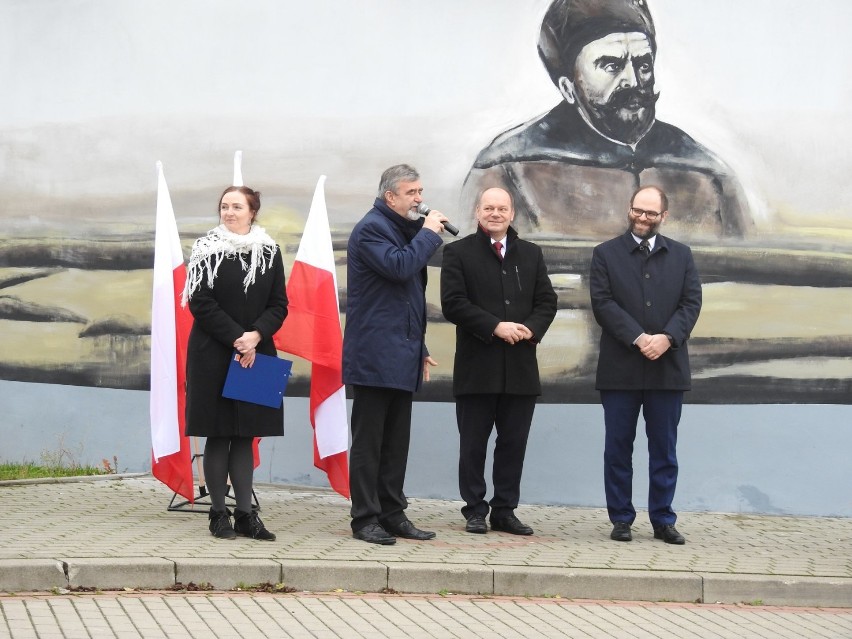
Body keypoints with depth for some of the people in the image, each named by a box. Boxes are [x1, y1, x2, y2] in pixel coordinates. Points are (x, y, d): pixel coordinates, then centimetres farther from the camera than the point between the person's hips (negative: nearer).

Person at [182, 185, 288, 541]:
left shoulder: (269, 253, 6)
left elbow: (279, 305, 5)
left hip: (255, 355, 3)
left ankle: (245, 513, 9)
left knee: (245, 436, 6)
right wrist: (236, 339, -14)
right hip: (213, 355, -3)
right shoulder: (207, 250, -2)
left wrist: (256, 335, -12)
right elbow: (200, 303, -8)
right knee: (218, 435, 1)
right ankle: (218, 513, 6)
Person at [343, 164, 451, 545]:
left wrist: (420, 349, 21)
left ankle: (392, 514, 16)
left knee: (396, 443, 11)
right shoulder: (371, 228, -9)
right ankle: (365, 519, 0)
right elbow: (399, 267, -26)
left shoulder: (403, 230, 20)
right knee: (369, 442, -4)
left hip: (401, 359, 9)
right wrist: (429, 233, -13)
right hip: (375, 356, -9)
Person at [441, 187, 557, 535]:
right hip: (476, 366, -3)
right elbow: (453, 303, -8)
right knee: (473, 445, 3)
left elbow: (547, 301, 10)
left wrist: (531, 329, -10)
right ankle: (475, 511, 11)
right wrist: (495, 327, -17)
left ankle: (505, 511, 14)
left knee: (513, 444, 6)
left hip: (521, 366, 3)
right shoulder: (459, 252, 2)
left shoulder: (531, 254, 15)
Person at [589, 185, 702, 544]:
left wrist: (666, 338, -14)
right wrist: (638, 338, -17)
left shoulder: (681, 255, 12)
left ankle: (663, 520, 12)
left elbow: (691, 303, 2)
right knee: (618, 447, 3)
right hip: (620, 367, -1)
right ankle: (621, 519, 11)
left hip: (668, 367, 1)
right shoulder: (606, 254, 5)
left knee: (664, 448, 5)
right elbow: (603, 302, -6)